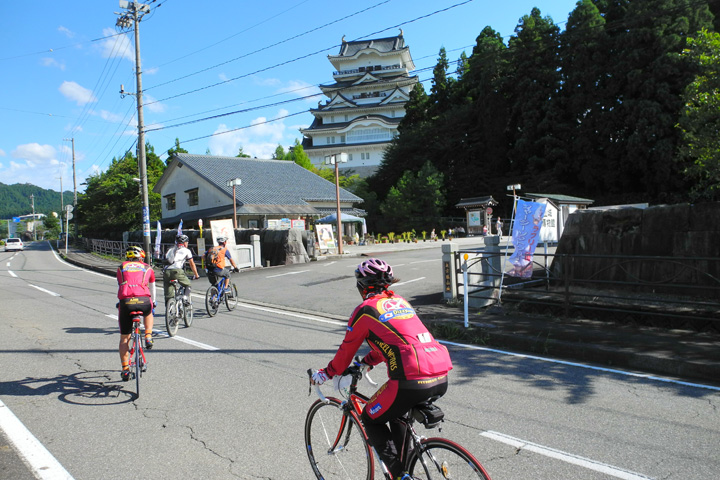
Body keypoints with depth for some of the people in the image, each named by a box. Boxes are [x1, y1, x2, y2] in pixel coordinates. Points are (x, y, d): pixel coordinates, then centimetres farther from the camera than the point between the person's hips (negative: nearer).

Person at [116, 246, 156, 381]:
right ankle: (148, 337, 19)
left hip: (125, 302, 0)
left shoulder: (121, 267, 26)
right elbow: (152, 288, 38)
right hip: (144, 301, 0)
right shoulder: (148, 268, 25)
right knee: (148, 313, 38)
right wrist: (153, 303, 55)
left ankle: (125, 370, 17)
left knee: (124, 338, 16)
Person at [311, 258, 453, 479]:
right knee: (396, 415, 32)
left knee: (371, 420, 17)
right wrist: (368, 361, 50)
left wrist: (326, 373, 31)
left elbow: (347, 350, 13)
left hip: (412, 382, -7)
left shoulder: (365, 310, 3)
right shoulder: (401, 302, 22)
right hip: (442, 379, 7)